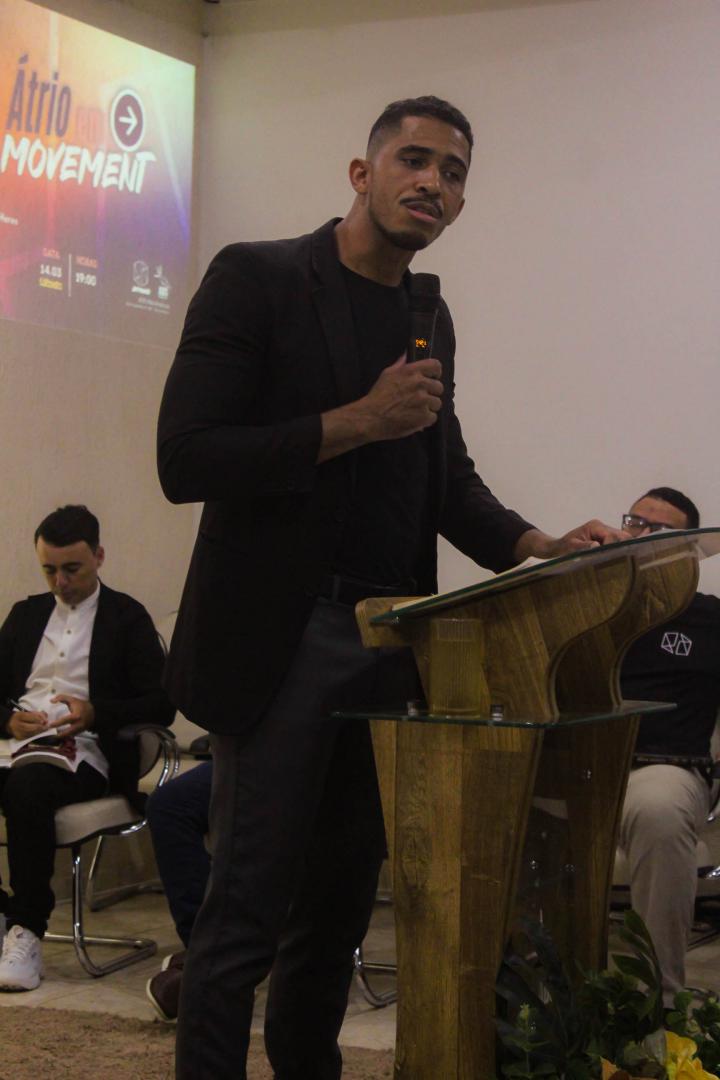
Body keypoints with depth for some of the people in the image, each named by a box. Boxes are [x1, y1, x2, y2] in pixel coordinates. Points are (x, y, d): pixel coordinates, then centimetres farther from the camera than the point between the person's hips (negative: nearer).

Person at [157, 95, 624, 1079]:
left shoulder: (429, 317, 13)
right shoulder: (258, 278, -7)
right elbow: (186, 459, -15)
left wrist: (536, 547, 3)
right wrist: (357, 420, -19)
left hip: (386, 644, 7)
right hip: (278, 638, -6)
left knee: (341, 898, 14)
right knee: (248, 906, -4)